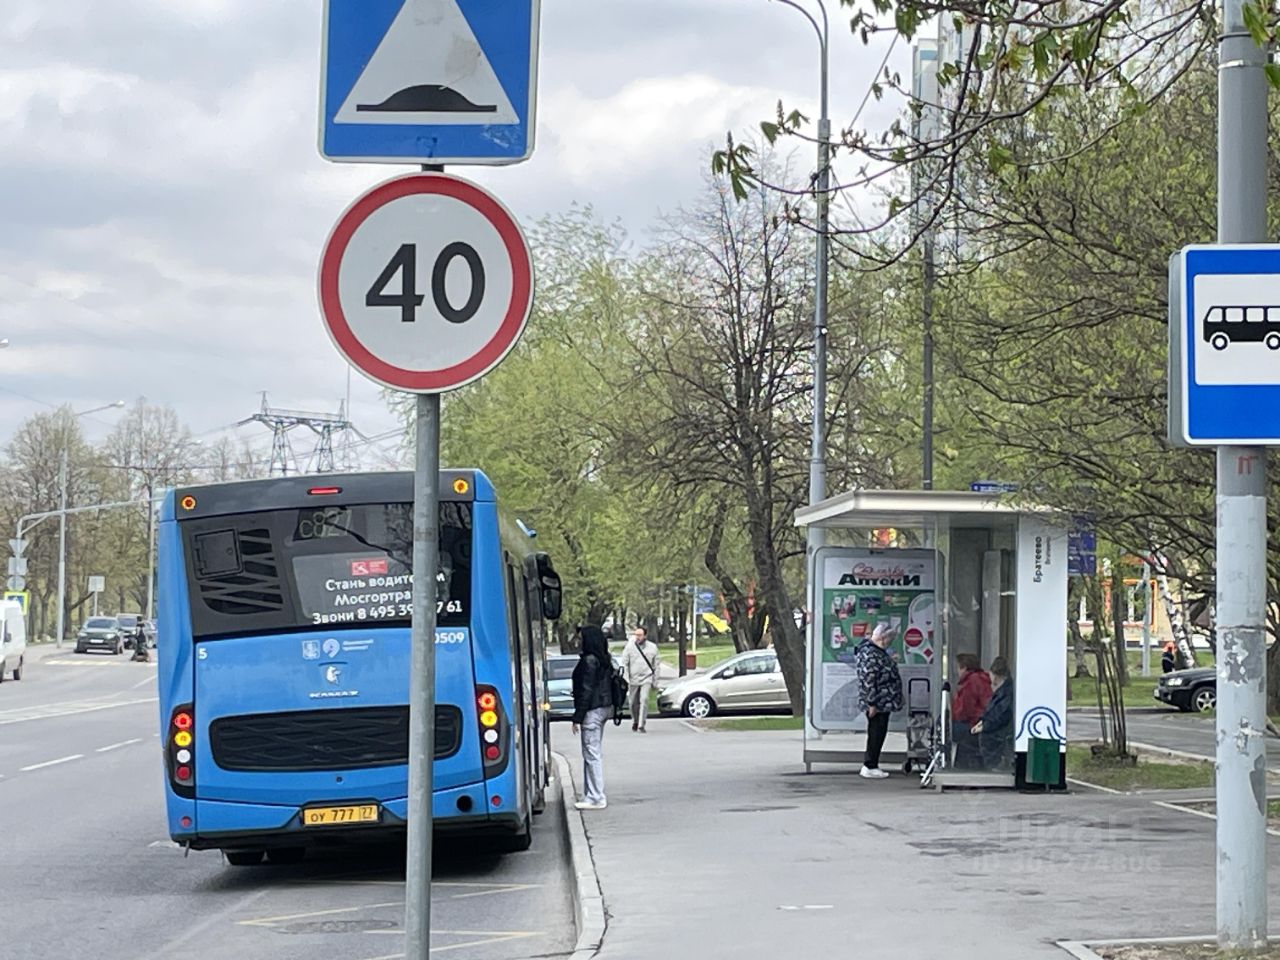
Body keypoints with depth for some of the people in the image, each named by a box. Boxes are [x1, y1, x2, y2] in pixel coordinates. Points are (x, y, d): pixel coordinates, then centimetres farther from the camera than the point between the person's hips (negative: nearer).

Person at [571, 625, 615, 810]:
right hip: (605, 707, 10)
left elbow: (586, 690, -18)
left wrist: (578, 717, -15)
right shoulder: (604, 660, 11)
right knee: (594, 754, 14)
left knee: (591, 754, -5)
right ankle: (591, 795, 18)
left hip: (592, 710, -10)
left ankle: (596, 798, -5)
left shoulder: (589, 661, -16)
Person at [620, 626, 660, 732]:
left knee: (644, 700, -15)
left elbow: (656, 666, 9)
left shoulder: (652, 647, 3)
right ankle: (635, 721, 32)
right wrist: (626, 679, -7)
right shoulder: (630, 647, -1)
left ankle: (641, 725, -13)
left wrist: (655, 681, 7)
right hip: (633, 679, 1)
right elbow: (624, 664, 0)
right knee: (633, 702, 7)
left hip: (646, 679, -1)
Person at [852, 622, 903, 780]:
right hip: (877, 705, -10)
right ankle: (869, 767, 0)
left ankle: (870, 765, 18)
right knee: (876, 733, -5)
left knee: (877, 734, 13)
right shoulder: (870, 654, -19)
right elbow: (868, 680, -22)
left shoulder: (878, 652, 15)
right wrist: (872, 703, -22)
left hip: (883, 703, 10)